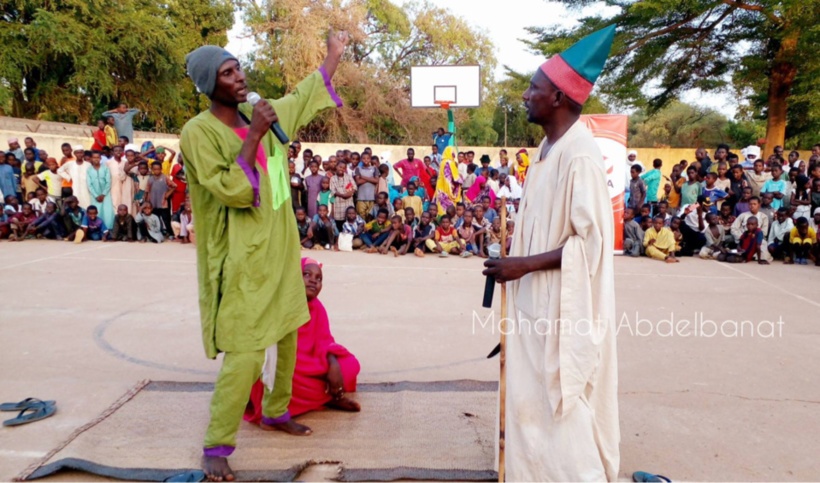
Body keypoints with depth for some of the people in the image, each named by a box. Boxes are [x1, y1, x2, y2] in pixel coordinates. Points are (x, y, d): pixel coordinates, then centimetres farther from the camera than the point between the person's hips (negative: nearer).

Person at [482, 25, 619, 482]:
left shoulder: (580, 155, -19)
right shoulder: (549, 148, 9)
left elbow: (591, 240, -22)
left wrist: (524, 265, -20)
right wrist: (516, 264, 10)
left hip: (565, 306, -9)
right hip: (537, 300, 9)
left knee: (563, 404, 4)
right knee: (534, 399, 18)